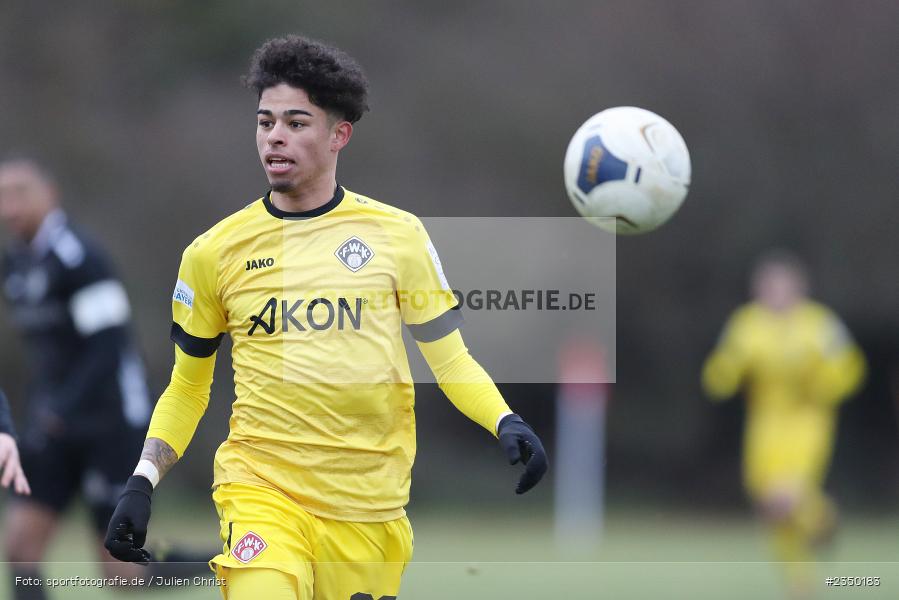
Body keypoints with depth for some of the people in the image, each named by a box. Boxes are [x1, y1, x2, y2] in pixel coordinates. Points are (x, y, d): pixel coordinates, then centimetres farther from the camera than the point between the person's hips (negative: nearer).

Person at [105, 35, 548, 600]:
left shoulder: (399, 235, 4)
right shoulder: (213, 253, 5)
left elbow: (449, 357, 9)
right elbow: (187, 387, 14)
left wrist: (505, 421, -9)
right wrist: (143, 484, 3)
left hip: (370, 503, 2)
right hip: (260, 485, -2)